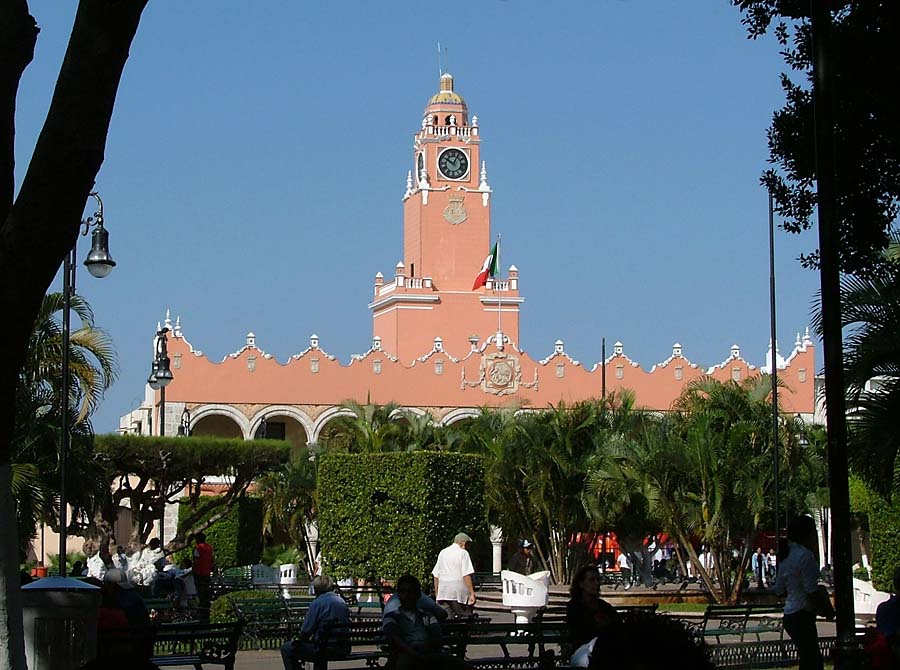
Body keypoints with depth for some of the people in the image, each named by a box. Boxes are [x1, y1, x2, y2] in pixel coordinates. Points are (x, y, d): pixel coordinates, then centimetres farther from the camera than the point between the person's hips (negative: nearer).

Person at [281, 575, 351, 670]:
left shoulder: (317, 603, -11)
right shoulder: (343, 602, 11)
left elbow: (305, 632, -12)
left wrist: (301, 640, 11)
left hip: (325, 650, -8)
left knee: (286, 648, 7)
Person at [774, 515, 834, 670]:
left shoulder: (786, 555, 12)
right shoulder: (805, 555, -15)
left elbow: (779, 589, 17)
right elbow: (812, 592, -18)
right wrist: (828, 611, -4)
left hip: (789, 615, 9)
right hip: (802, 616, -9)